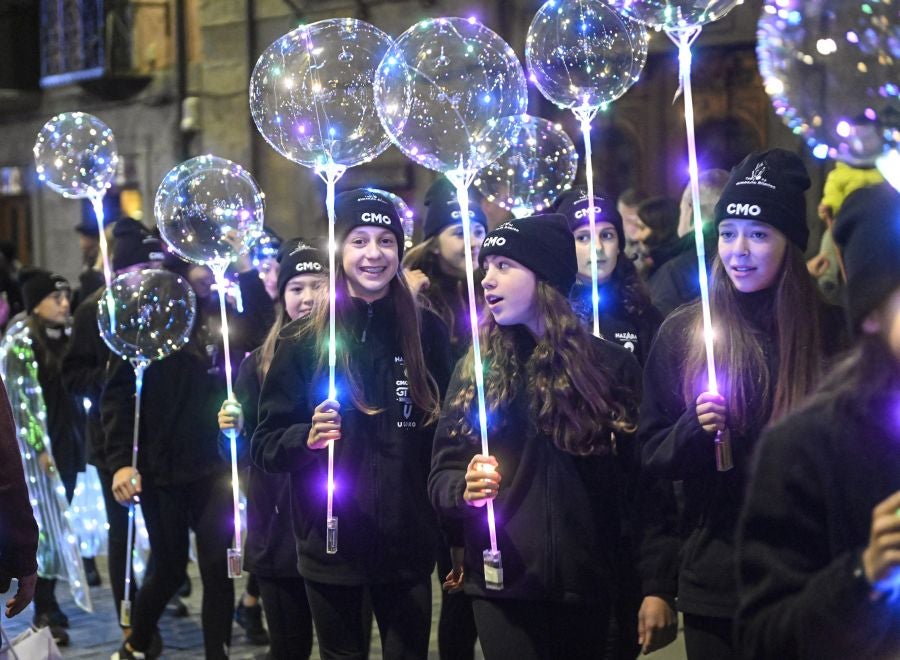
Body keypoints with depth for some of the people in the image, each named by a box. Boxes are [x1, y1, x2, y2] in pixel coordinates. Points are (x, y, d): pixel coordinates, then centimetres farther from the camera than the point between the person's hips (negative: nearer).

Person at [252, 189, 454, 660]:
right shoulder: (304, 341, -3)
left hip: (408, 545, 1)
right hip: (332, 546, 0)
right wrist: (306, 439, -22)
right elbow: (265, 444, 0)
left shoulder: (426, 333, 1)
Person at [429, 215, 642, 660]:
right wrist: (464, 489, -19)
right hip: (504, 583, 0)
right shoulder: (476, 369, 6)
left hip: (588, 586, 0)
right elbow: (441, 476, 3)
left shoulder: (611, 365, 2)